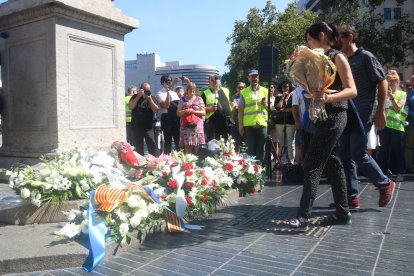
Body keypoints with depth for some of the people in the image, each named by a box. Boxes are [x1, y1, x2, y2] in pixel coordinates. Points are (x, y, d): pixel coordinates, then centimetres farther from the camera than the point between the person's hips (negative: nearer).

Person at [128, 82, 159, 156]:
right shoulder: (135, 96, 5)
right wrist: (139, 96, -13)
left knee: (152, 144, -10)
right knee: (138, 147, 6)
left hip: (148, 126, 0)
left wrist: (149, 98, -13)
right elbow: (130, 107, -11)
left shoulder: (152, 98, 7)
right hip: (137, 126, 0)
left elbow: (156, 110, -6)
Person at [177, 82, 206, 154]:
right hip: (186, 126, 0)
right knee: (187, 146, -5)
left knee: (197, 147, -5)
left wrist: (193, 111, -8)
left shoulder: (199, 99, 13)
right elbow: (178, 113, 10)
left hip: (197, 126, 0)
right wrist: (185, 111, -10)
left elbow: (203, 112, 6)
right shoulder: (183, 99, 13)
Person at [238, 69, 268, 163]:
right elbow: (240, 109, 5)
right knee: (250, 149, 4)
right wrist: (240, 125, -1)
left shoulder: (265, 91, 11)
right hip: (248, 125, -1)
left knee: (261, 149, 4)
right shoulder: (244, 92, 7)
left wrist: (266, 105, -8)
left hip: (262, 124, 1)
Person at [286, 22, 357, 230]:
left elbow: (352, 90, -15)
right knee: (331, 164, 10)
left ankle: (303, 217, -11)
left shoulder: (337, 57, -7)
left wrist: (328, 97, -31)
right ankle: (343, 213, 20)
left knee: (312, 165, -13)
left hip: (333, 118, -9)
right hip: (321, 117, 9)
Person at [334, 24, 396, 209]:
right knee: (345, 156, 3)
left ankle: (385, 184, 18)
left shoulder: (366, 57, -5)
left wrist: (380, 111, -12)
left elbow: (382, 83, -7)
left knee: (358, 155, -6)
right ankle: (351, 197, 11)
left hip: (363, 115, -7)